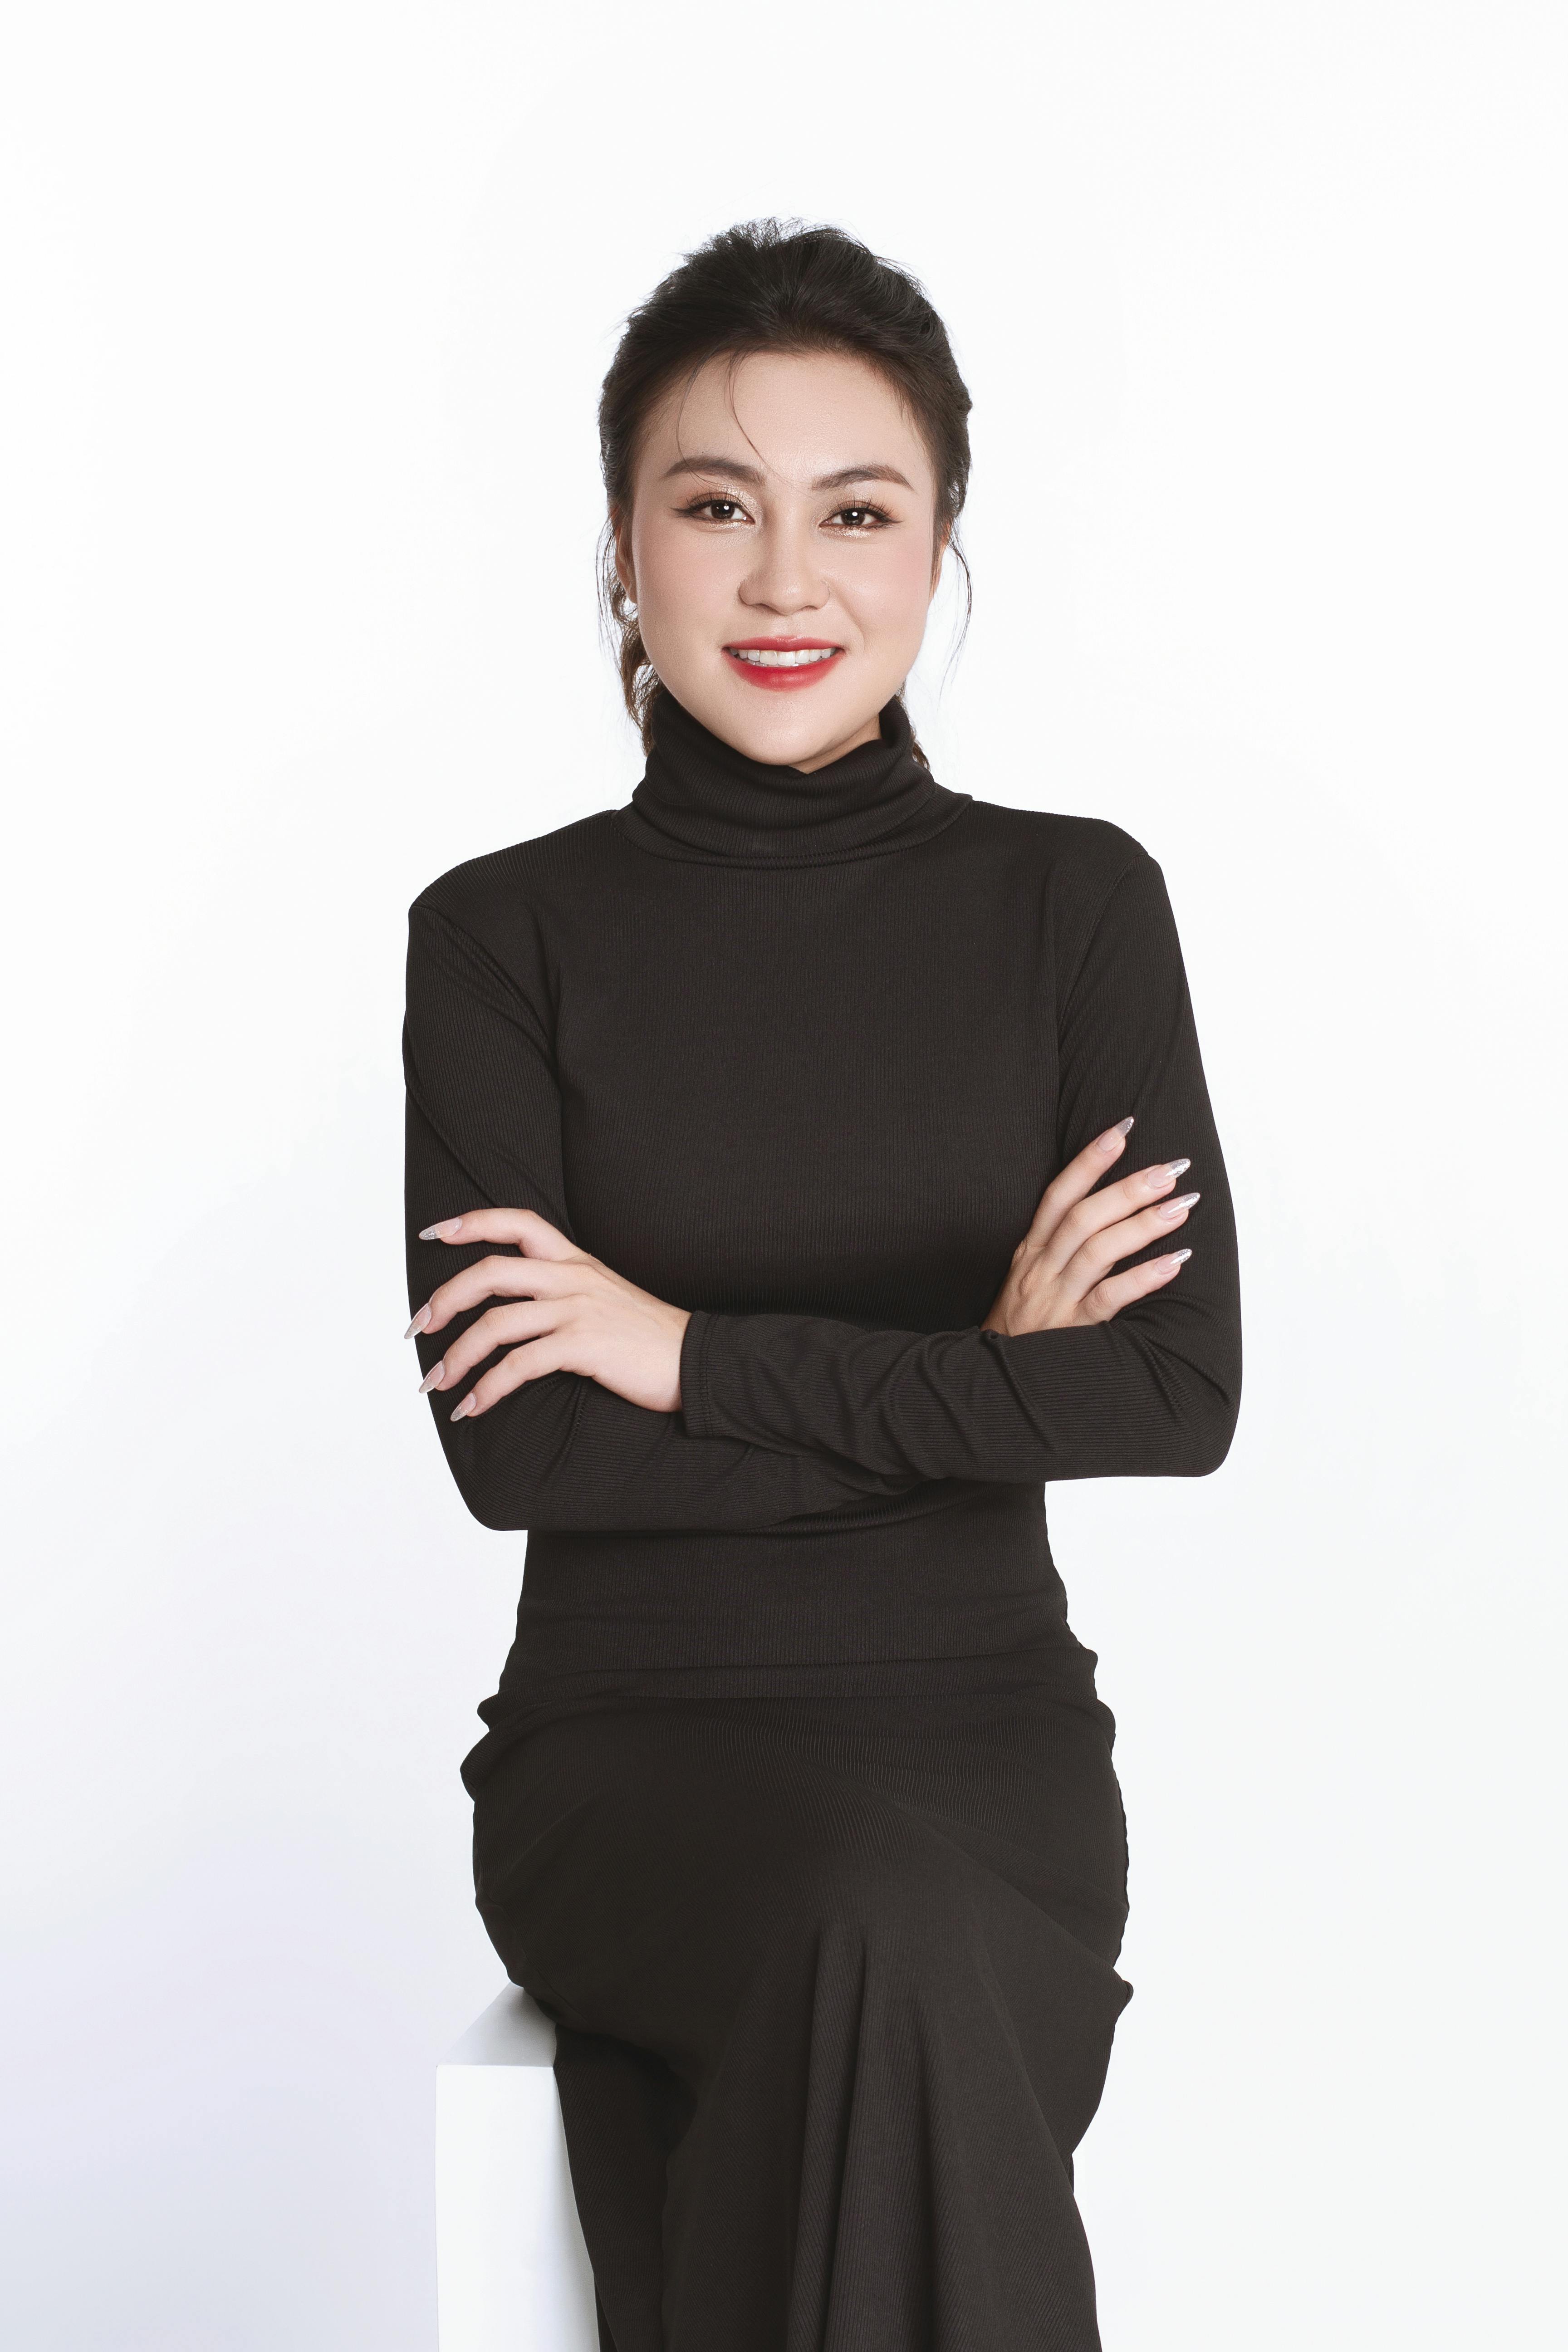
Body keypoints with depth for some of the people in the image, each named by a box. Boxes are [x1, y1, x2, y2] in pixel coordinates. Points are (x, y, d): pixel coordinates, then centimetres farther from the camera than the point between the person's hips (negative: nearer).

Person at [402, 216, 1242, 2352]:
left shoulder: (1075, 901, 2)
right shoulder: (507, 938, 0)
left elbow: (1178, 1398, -8)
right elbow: (508, 1443, -9)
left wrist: (691, 1349, -11)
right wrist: (972, 1379, -10)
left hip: (983, 1723, 1)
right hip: (631, 1743, -1)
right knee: (891, 1936, -34)